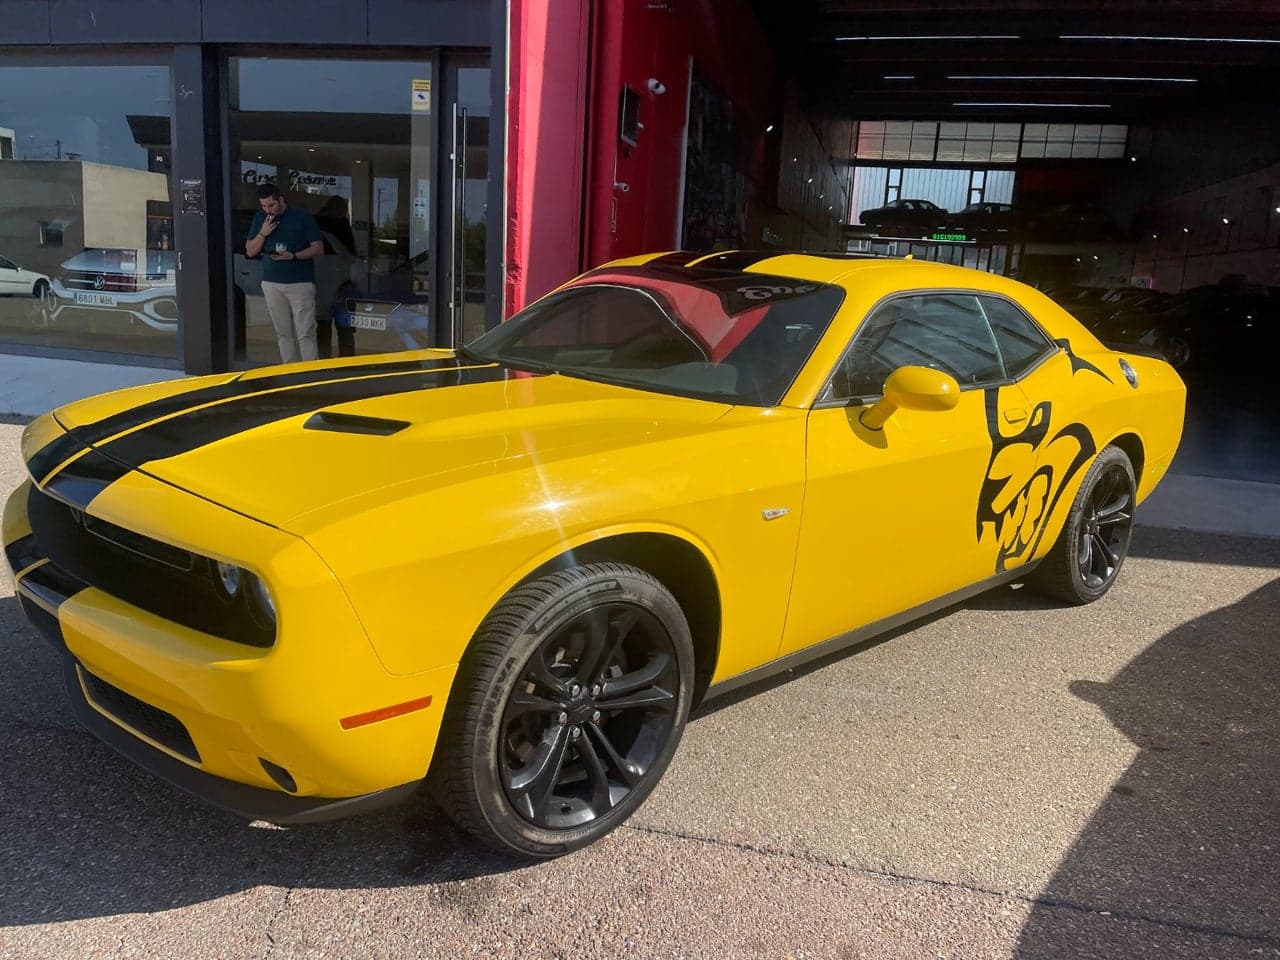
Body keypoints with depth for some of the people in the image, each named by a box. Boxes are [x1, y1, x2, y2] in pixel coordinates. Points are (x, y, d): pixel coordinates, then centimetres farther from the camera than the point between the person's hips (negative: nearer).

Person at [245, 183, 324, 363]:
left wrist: (293, 256, -17)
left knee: (305, 333, -9)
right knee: (283, 333, 6)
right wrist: (263, 233, -6)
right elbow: (250, 251, 11)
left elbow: (318, 248, -4)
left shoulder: (302, 217, -2)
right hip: (271, 283, 5)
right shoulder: (260, 218, 11)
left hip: (300, 282, -4)